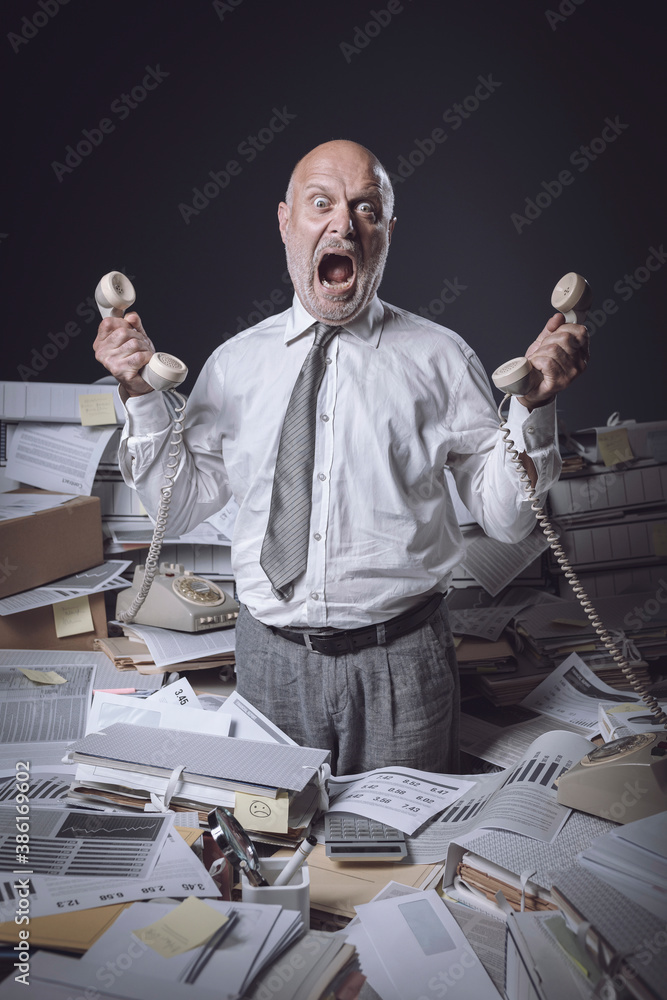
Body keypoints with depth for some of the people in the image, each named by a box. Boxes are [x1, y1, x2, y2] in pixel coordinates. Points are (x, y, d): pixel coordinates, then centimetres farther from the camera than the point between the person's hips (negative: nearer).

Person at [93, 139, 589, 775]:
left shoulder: (439, 358, -3)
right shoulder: (234, 363, 2)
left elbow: (506, 518, -3)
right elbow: (176, 508, 4)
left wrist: (533, 402, -17)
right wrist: (141, 394, -7)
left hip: (401, 661, -1)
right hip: (272, 658, 2)